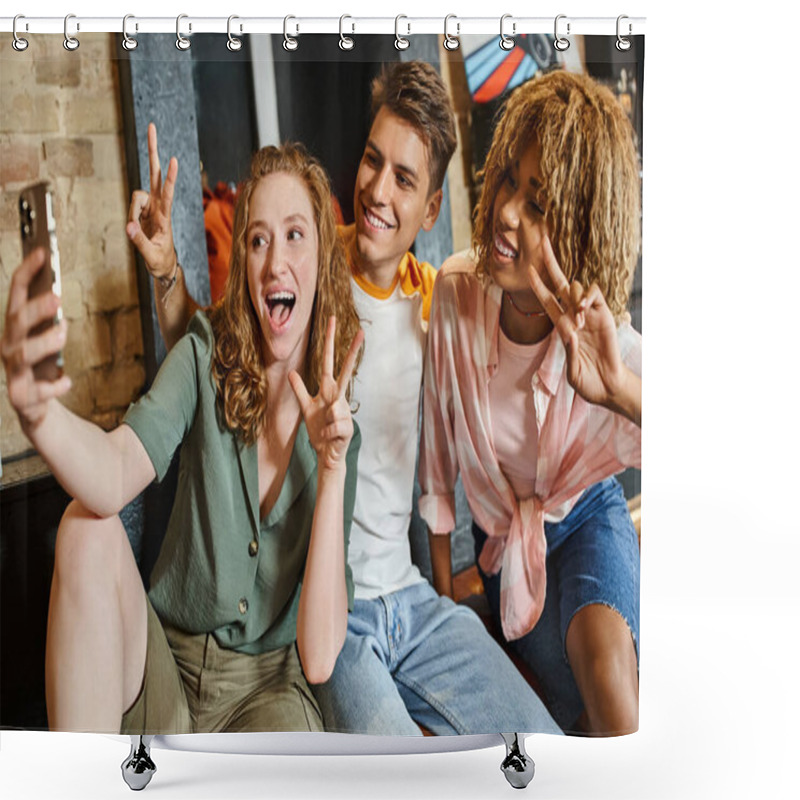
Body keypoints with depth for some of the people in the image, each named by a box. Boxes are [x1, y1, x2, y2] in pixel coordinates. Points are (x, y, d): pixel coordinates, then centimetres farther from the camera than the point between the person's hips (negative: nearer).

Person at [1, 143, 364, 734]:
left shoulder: (340, 422, -8)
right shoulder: (206, 358, -6)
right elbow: (117, 474, -27)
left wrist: (332, 469, -22)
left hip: (267, 685, -2)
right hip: (166, 665, 3)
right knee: (88, 530, -27)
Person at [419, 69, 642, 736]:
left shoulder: (604, 340, -26)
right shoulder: (456, 292, -21)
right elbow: (437, 432, -5)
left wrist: (623, 391, -57)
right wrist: (442, 581, 4)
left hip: (589, 516, -1)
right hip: (502, 534, 2)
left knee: (603, 644, -29)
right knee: (590, 711, -8)